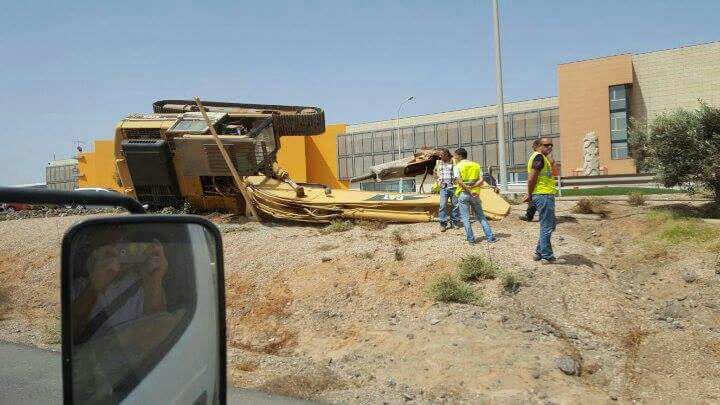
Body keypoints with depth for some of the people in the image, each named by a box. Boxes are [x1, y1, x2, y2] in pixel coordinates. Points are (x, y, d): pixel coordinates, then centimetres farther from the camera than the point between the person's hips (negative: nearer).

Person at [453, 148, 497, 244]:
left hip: (463, 194, -4)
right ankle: (490, 237, 10)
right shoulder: (477, 166, 10)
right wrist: (472, 187, -10)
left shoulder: (458, 166, -3)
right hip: (475, 194, 4)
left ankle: (471, 239, 4)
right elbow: (481, 181, -2)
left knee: (465, 218, 4)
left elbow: (459, 181, -15)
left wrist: (467, 190, -13)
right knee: (481, 216, 12)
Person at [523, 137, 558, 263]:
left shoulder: (543, 158, 20)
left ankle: (539, 253, 25)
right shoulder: (539, 157, -13)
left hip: (547, 196, 11)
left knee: (550, 225, 18)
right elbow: (532, 179, -20)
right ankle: (547, 257, 4)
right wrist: (530, 195, -11)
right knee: (547, 227, -4)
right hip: (544, 196, -11)